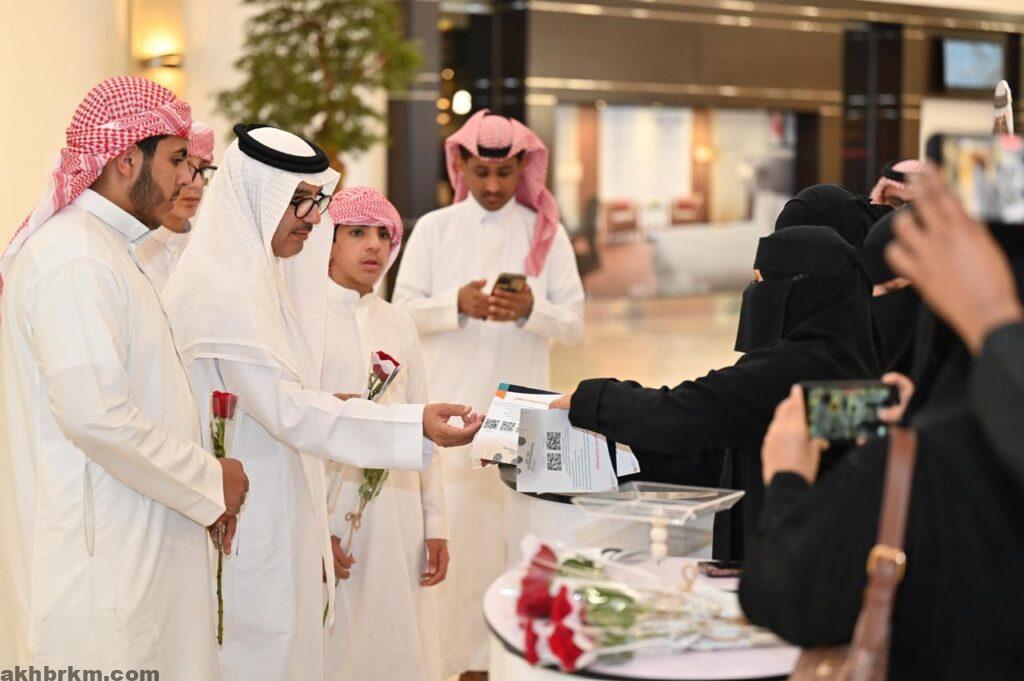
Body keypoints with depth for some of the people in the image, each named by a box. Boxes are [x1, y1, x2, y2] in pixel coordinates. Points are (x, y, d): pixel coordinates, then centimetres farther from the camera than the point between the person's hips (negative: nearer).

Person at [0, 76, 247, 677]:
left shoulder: (104, 249, 18)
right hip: (98, 560, -10)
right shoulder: (75, 260, -16)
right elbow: (96, 414, -24)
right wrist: (209, 481, -13)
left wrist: (201, 484, 12)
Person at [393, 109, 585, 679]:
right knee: (454, 531, -5)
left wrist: (530, 310, -16)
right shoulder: (434, 230, 7)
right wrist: (457, 305, -16)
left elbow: (575, 324, 2)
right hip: (451, 410, 0)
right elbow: (404, 310, 1)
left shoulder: (548, 234, 7)